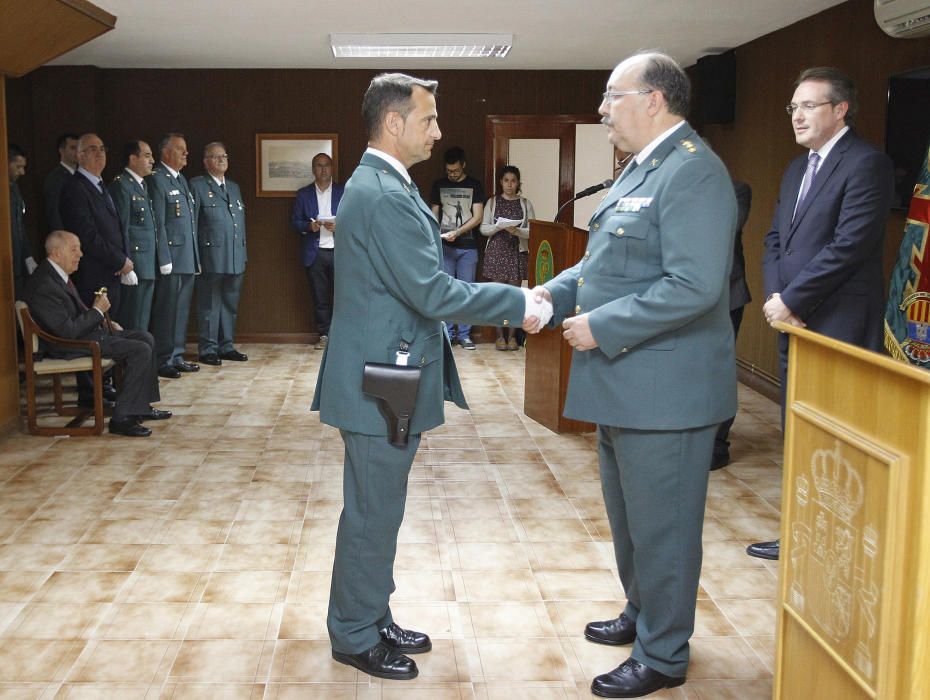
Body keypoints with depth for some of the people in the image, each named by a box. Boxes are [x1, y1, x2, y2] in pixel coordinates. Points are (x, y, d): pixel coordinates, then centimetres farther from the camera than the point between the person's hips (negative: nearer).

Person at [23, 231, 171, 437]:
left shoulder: (58, 274, 9)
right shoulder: (44, 286, -23)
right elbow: (69, 331, -26)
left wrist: (102, 321, 9)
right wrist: (98, 311, -15)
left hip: (87, 332, 10)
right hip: (71, 346, -10)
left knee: (145, 338, 10)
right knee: (140, 350, -18)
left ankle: (141, 406, 15)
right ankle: (122, 418, -14)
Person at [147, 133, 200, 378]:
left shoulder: (181, 180, 19)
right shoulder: (157, 179, -8)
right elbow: (158, 222, -14)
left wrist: (196, 256, 15)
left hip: (188, 257, 9)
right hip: (172, 257, -8)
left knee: (182, 309, 12)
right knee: (166, 310, -3)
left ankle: (176, 356, 20)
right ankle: (163, 361, 2)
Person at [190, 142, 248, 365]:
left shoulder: (234, 187, 19)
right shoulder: (197, 186, -2)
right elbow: (192, 222, -5)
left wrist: (243, 253, 13)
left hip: (235, 258, 6)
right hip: (211, 257, -6)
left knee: (230, 304, 11)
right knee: (209, 305, 0)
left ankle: (226, 347, 21)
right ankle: (207, 349, 7)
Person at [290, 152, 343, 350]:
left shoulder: (344, 192, 7)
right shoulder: (303, 194, 10)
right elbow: (295, 221, 9)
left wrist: (339, 226, -13)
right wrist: (309, 226, -11)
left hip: (339, 252, -1)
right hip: (315, 253, 1)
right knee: (320, 298, 4)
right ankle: (324, 335, 13)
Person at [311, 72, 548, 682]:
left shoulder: (380, 185, 13)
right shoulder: (384, 196, -21)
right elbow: (432, 293, -24)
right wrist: (517, 304, -15)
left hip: (383, 381, 10)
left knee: (377, 510, 19)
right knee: (373, 514, 3)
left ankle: (372, 619, 33)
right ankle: (356, 638, 18)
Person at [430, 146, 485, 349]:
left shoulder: (474, 186, 4)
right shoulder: (439, 185, 9)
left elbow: (477, 217, -2)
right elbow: (434, 213, 13)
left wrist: (457, 232, -15)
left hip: (467, 246, -1)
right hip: (444, 247, 1)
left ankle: (464, 334, 7)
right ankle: (447, 333, 7)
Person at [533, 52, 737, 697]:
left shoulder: (693, 172, -19)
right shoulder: (643, 169, 13)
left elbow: (693, 286, -27)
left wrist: (601, 326, -22)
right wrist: (558, 290, 4)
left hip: (665, 389, -10)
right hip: (624, 382, 10)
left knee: (661, 523, 3)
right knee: (628, 514, 23)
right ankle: (641, 615, 42)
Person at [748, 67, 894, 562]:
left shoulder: (867, 164, -11)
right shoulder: (797, 169, 17)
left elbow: (849, 246, -20)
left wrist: (791, 301, -16)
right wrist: (776, 297, -2)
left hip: (838, 328, -9)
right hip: (794, 323, 9)